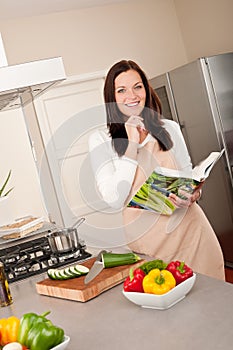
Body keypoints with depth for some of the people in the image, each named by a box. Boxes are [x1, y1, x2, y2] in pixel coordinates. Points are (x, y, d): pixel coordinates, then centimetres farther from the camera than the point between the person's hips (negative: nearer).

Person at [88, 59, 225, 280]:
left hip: (189, 228, 3)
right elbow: (115, 200, -10)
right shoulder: (100, 140, -1)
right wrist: (132, 145, -11)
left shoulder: (169, 129, 7)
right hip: (146, 240, -2)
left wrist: (193, 194, -6)